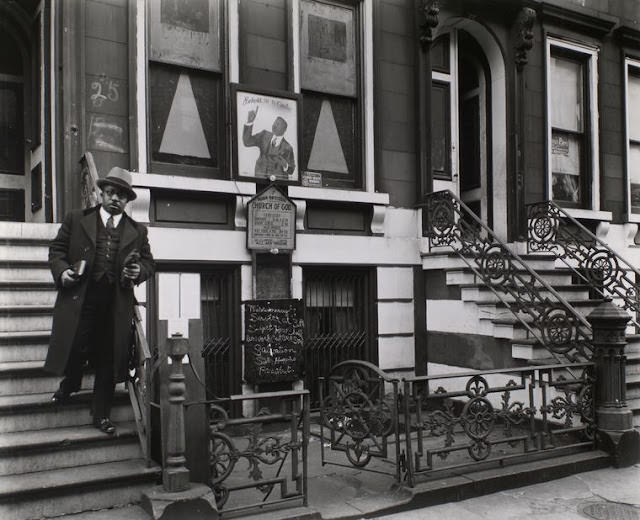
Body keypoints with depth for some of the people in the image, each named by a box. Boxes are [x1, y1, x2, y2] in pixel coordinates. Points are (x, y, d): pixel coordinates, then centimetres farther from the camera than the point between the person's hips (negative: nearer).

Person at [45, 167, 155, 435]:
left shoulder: (137, 231, 12)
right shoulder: (77, 219, 9)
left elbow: (149, 262, 15)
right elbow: (56, 249, 10)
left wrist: (139, 272, -6)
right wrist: (61, 271, -9)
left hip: (116, 304, 1)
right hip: (79, 298, -1)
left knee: (108, 359, 6)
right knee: (75, 348, 1)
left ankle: (101, 415, 21)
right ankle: (69, 384, 38)